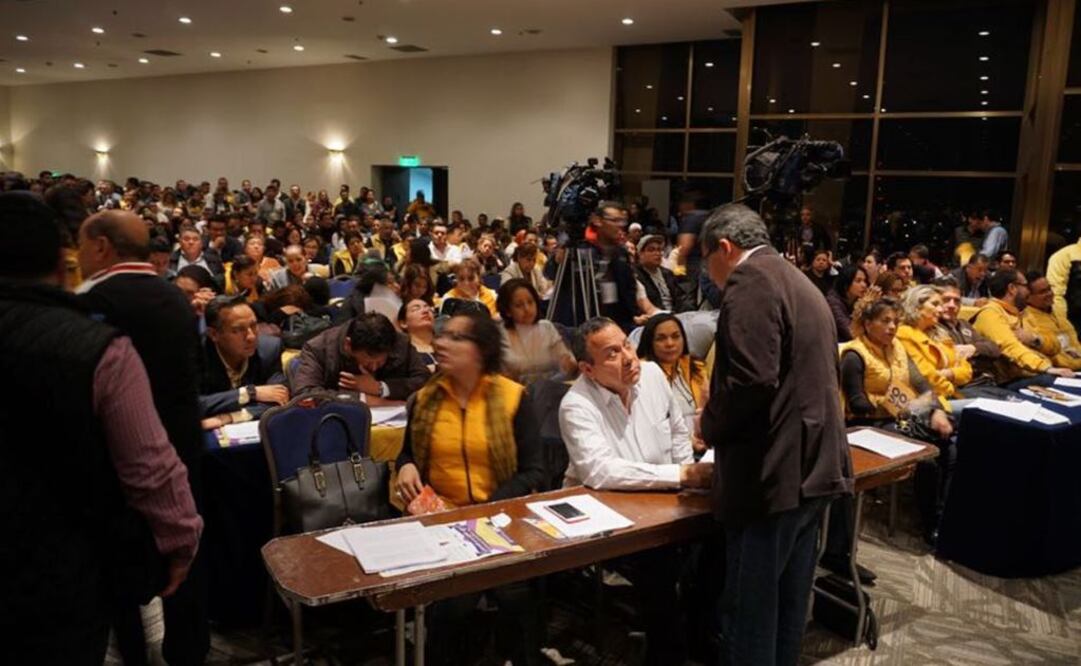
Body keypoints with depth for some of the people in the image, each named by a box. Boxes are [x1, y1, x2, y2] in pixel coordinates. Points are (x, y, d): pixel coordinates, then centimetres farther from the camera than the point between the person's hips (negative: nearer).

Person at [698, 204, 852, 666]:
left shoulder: (750, 280, -12)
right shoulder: (798, 282, 20)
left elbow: (751, 379, -24)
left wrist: (710, 425, -7)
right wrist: (722, 423, 18)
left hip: (772, 472, -10)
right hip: (812, 467, 10)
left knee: (748, 613, 1)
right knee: (786, 606, 18)